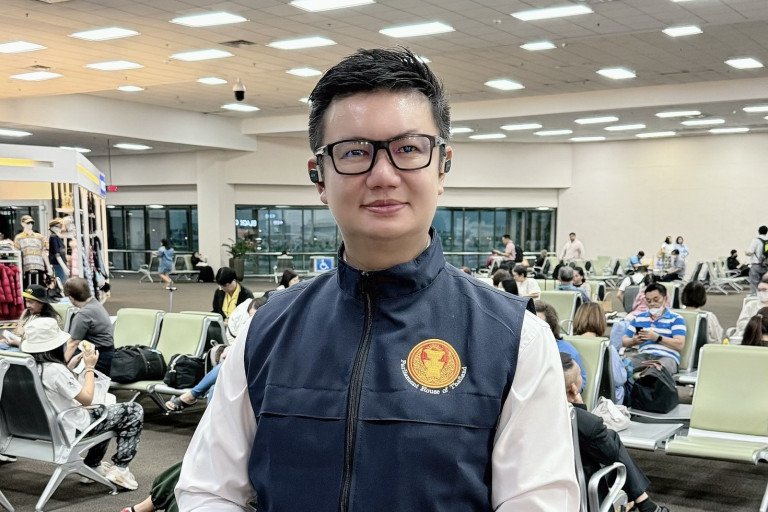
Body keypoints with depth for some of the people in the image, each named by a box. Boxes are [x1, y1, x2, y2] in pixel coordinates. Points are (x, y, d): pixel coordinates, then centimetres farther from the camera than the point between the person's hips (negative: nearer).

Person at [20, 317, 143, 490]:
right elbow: (87, 398, -22)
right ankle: (120, 469, 2)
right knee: (134, 411, 0)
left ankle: (92, 466, 34)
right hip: (71, 429, -9)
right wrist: (90, 367, -13)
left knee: (106, 411, 32)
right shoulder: (55, 370, -31)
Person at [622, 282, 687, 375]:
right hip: (643, 356, 4)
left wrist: (657, 338, -13)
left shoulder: (676, 318, 13)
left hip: (667, 356, -4)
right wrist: (634, 341, -2)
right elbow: (624, 341, 22)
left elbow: (680, 345, -2)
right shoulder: (639, 318, 25)